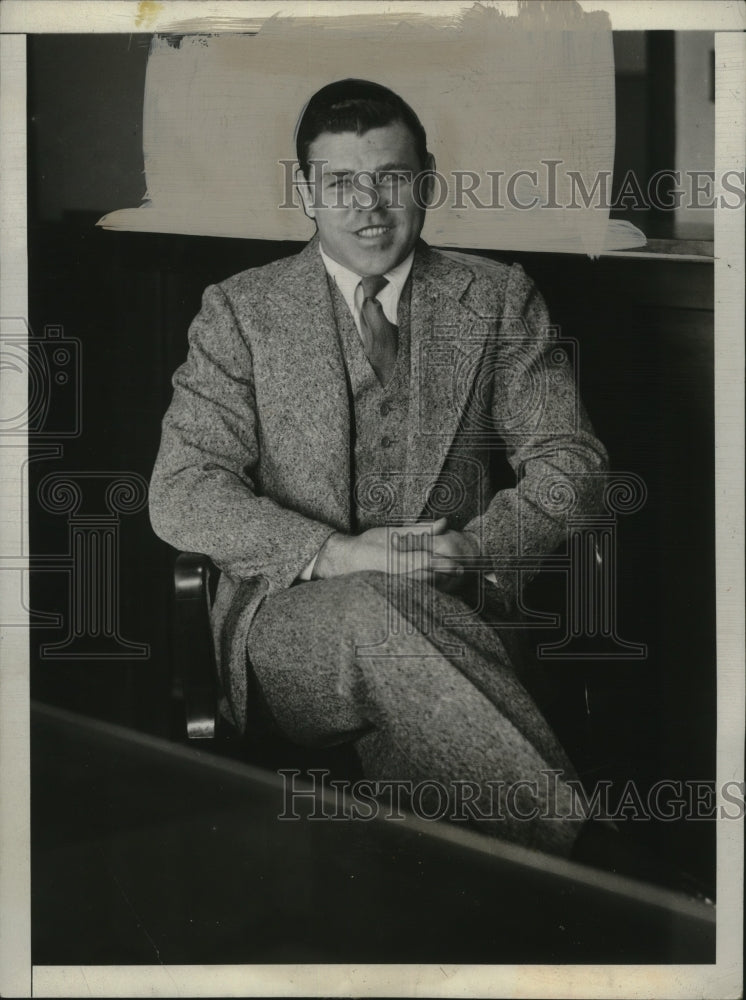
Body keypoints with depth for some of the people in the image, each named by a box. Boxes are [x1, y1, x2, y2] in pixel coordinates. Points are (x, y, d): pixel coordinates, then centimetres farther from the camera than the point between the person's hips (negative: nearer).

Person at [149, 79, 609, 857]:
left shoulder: (498, 301, 12)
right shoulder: (241, 311, 7)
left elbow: (570, 462, 6)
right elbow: (180, 491, -2)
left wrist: (471, 545, -15)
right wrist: (333, 553, -18)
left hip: (457, 615, 1)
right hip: (292, 614, 0)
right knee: (373, 607, -35)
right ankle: (569, 834, -34)